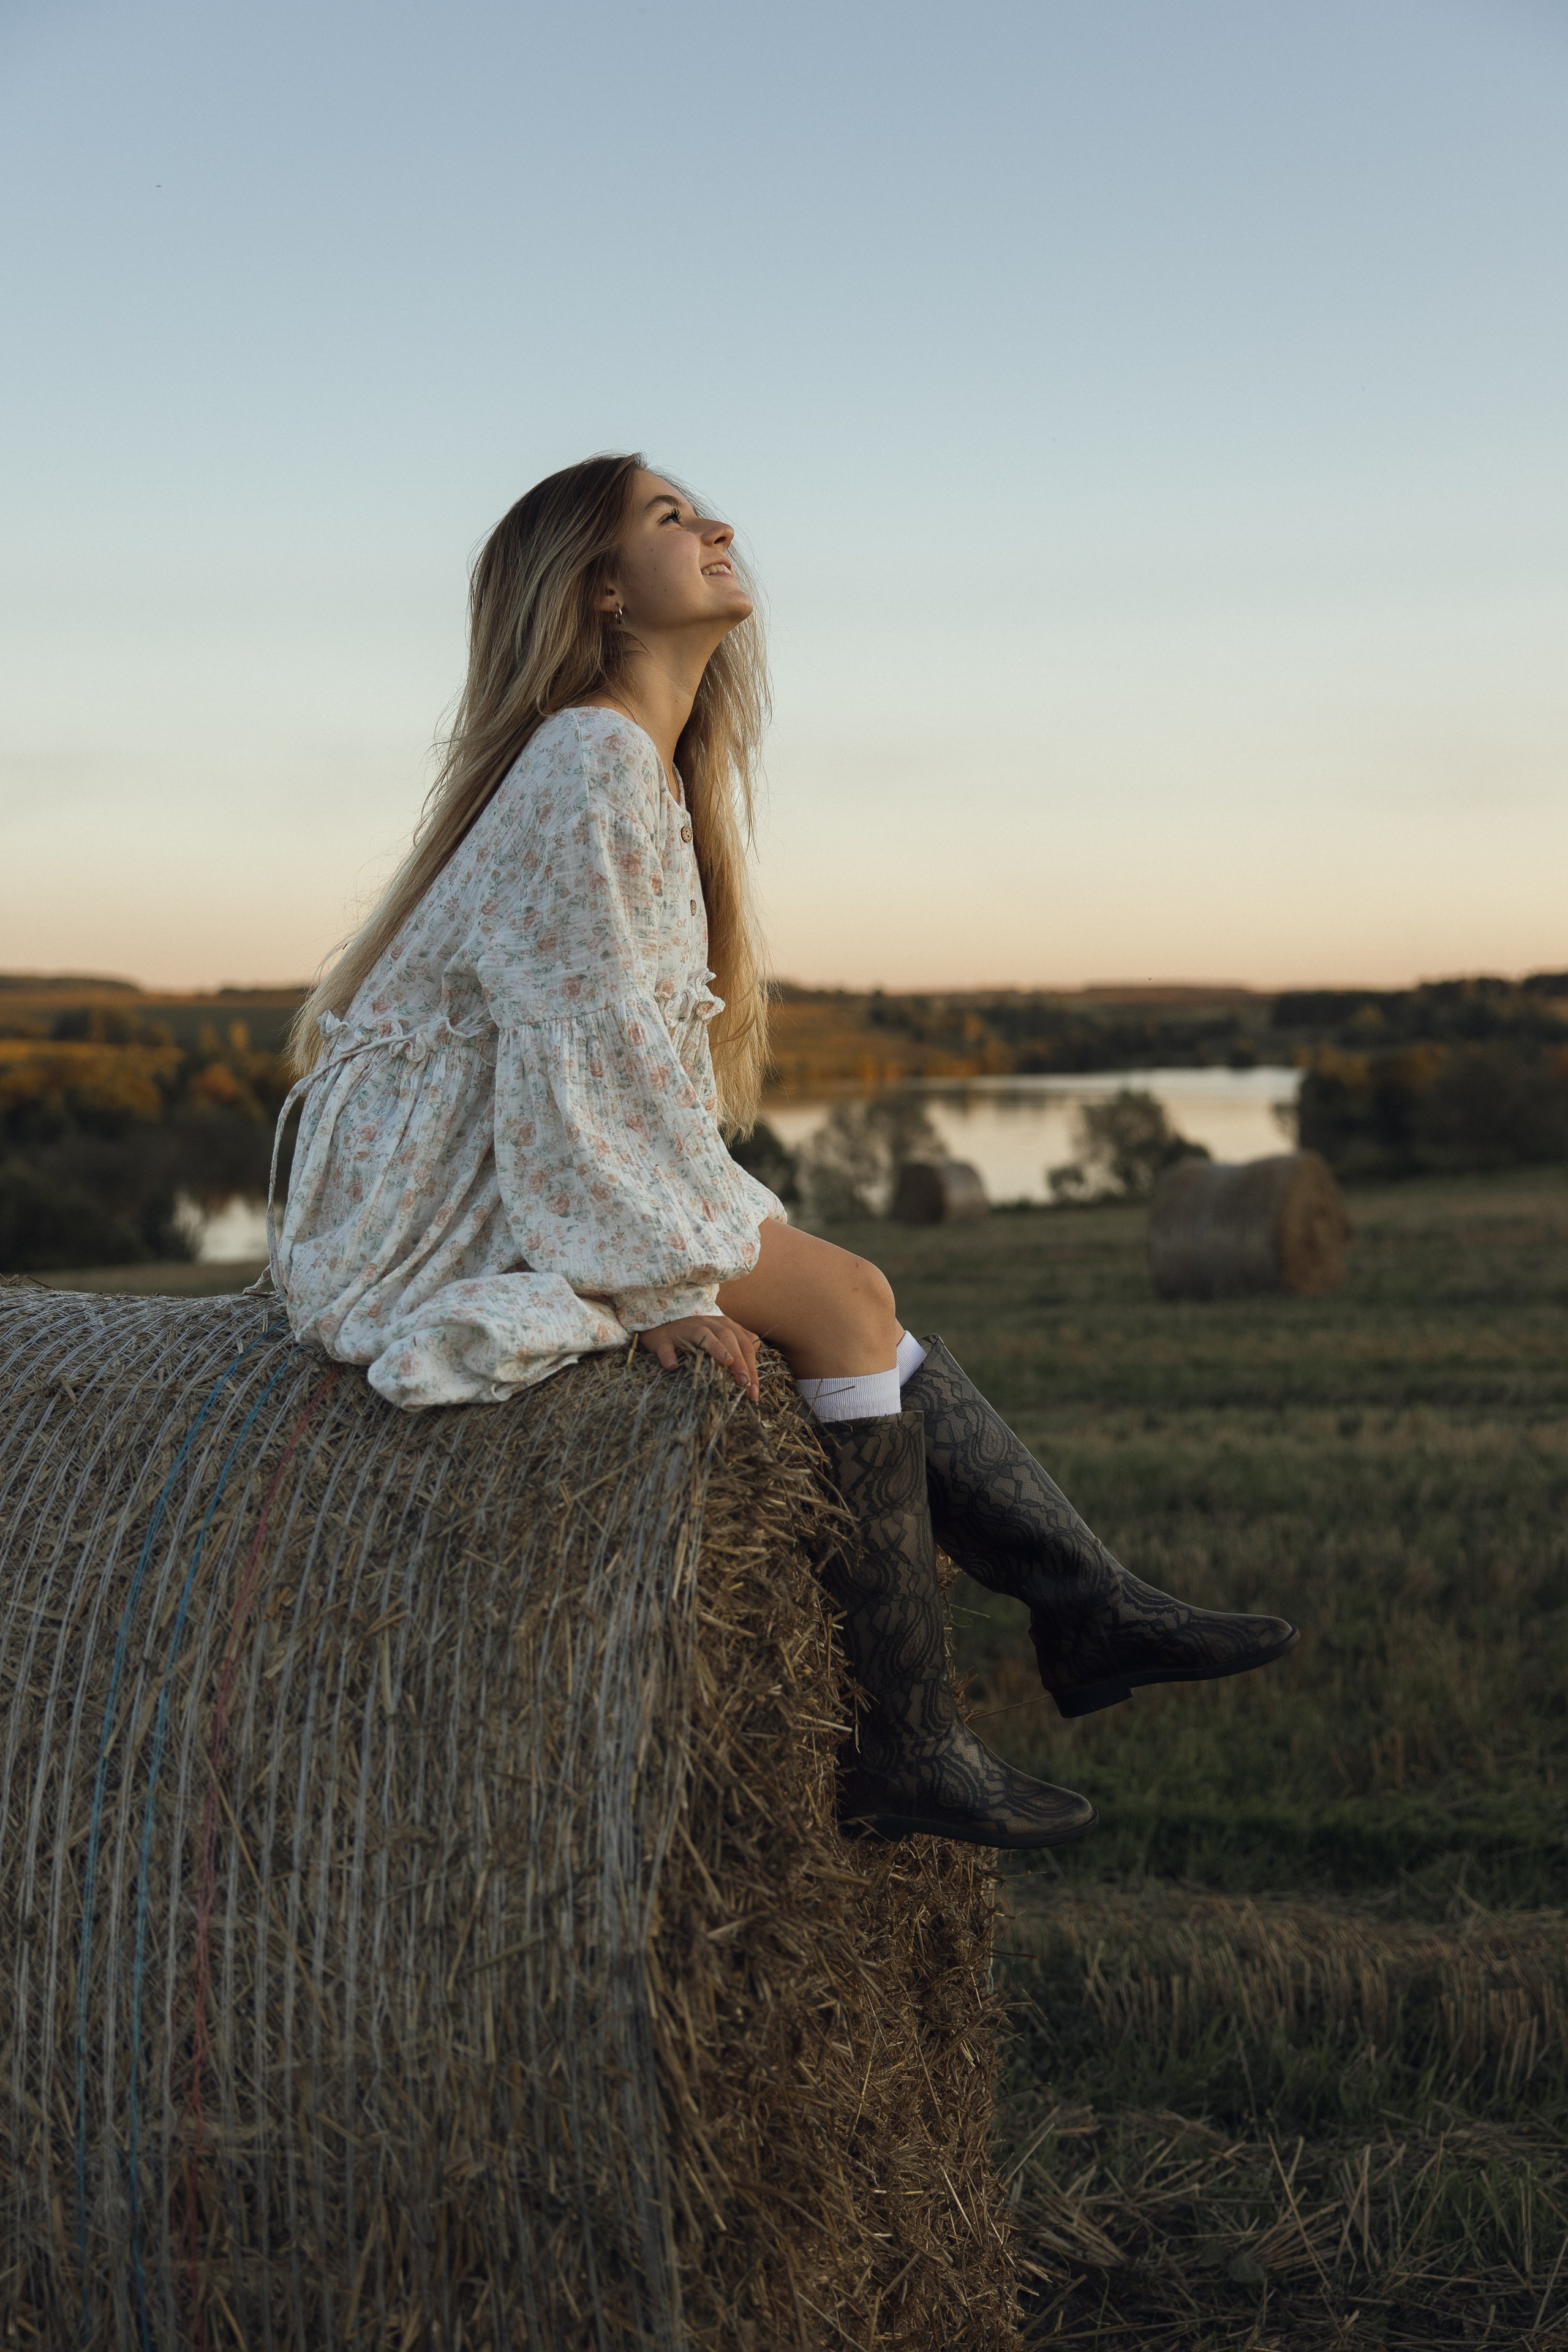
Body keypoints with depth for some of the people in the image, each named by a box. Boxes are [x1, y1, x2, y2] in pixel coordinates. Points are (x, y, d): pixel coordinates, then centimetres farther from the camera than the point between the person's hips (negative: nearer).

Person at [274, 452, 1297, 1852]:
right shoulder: (589, 759, -15)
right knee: (843, 1296, -16)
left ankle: (1091, 1609, 5)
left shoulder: (655, 769, 16)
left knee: (855, 1295, 3)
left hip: (519, 1180, 10)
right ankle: (908, 1748, -11)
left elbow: (644, 1041, 17)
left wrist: (685, 1240, 8)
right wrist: (666, 1274, -21)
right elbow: (584, 1039, -21)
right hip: (442, 1197, -10)